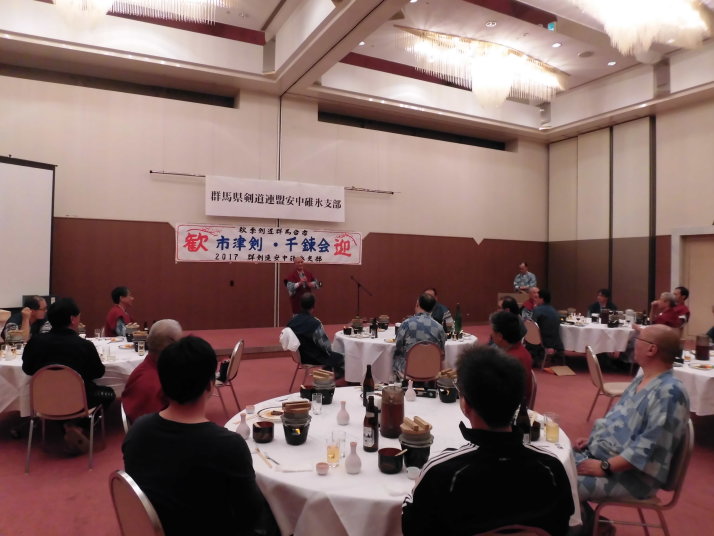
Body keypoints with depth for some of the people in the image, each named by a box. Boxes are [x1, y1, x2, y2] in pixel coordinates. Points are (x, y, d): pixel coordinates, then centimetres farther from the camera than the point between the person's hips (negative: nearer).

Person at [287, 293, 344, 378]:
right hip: (315, 358, -7)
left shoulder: (292, 321, -10)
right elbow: (326, 346, -21)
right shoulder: (315, 323, -30)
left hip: (300, 356, 7)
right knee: (341, 358, 19)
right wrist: (329, 351, 2)